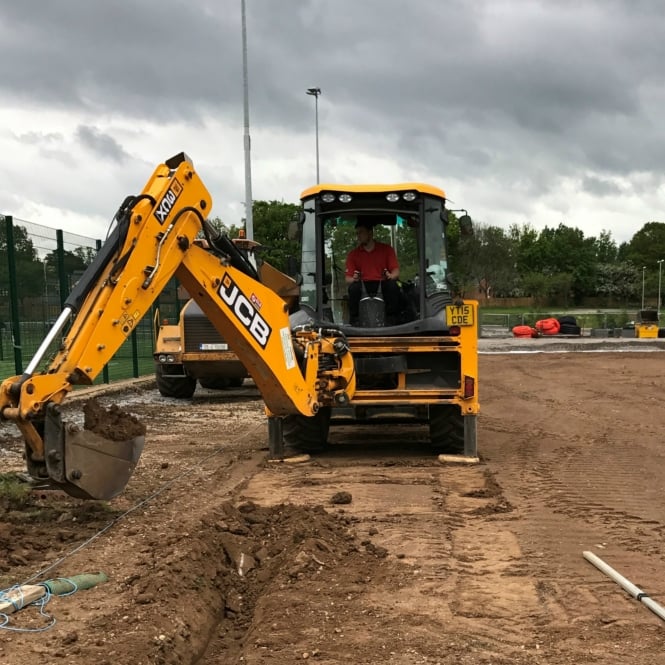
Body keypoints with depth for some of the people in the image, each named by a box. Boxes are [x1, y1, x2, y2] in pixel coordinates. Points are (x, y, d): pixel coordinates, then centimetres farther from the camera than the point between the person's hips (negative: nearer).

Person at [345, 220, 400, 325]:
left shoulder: (386, 249, 8)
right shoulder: (353, 254, 10)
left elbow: (396, 272, 0)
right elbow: (348, 278, 3)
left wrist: (390, 276, -24)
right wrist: (354, 279, -21)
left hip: (382, 284, -1)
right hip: (363, 285, 1)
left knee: (393, 285, -33)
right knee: (353, 287, -33)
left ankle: (391, 319, -25)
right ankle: (354, 321, -25)